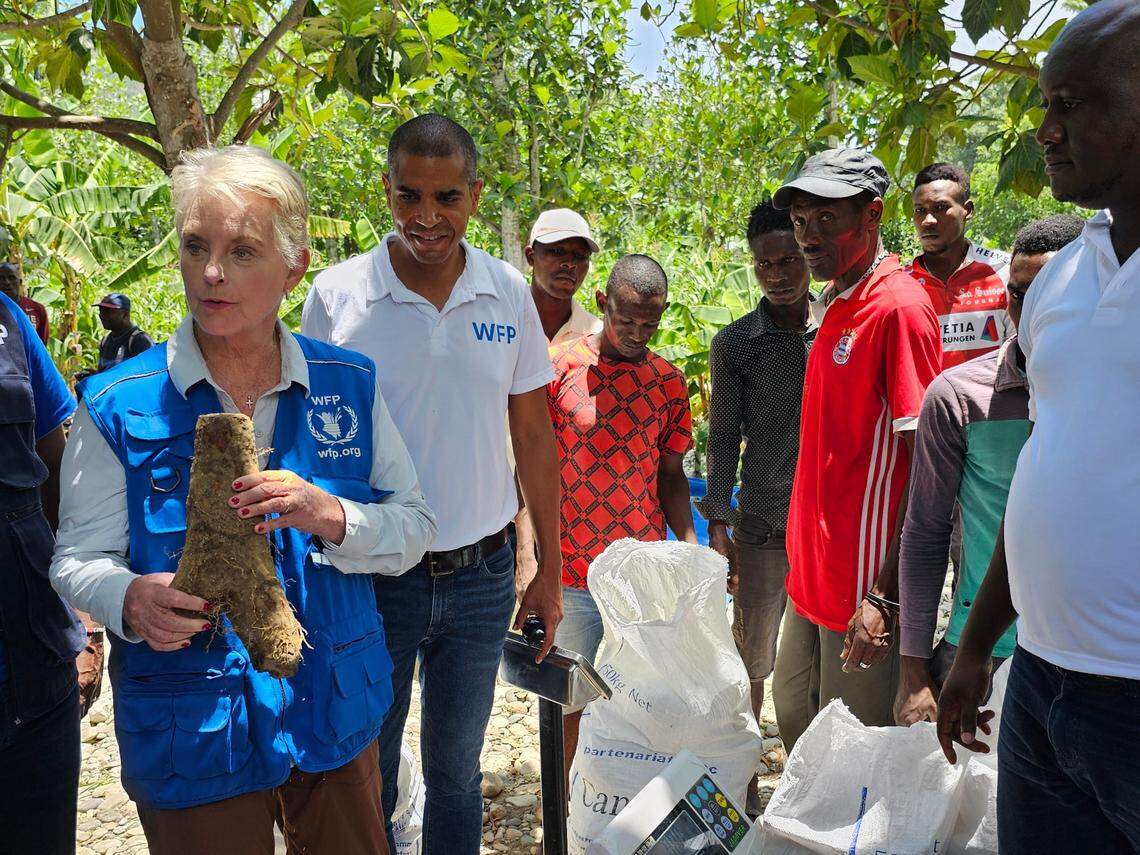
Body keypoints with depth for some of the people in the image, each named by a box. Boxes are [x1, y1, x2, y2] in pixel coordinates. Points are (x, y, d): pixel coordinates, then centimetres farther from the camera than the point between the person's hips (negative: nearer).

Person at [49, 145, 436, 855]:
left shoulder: (350, 385, -4)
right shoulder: (118, 404, -9)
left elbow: (415, 527, -4)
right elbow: (80, 556, -5)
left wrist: (332, 517, -23)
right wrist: (132, 599, -27)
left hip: (335, 713, 3)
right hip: (188, 736, -2)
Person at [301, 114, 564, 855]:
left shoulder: (509, 294, -2)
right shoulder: (338, 295, -8)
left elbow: (534, 436, 4)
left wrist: (550, 571, 5)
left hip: (482, 575, 2)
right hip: (372, 574, -1)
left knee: (456, 773, 19)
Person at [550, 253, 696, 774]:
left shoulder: (669, 383, 6)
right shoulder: (559, 367, -5)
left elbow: (670, 476, 11)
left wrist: (691, 548, -3)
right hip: (571, 574, -3)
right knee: (568, 701, 9)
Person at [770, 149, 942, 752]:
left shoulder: (899, 307, -16)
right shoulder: (837, 307, 11)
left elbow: (925, 469, -20)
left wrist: (885, 597, -22)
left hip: (864, 587, -8)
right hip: (813, 573, 9)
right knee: (793, 718, 21)